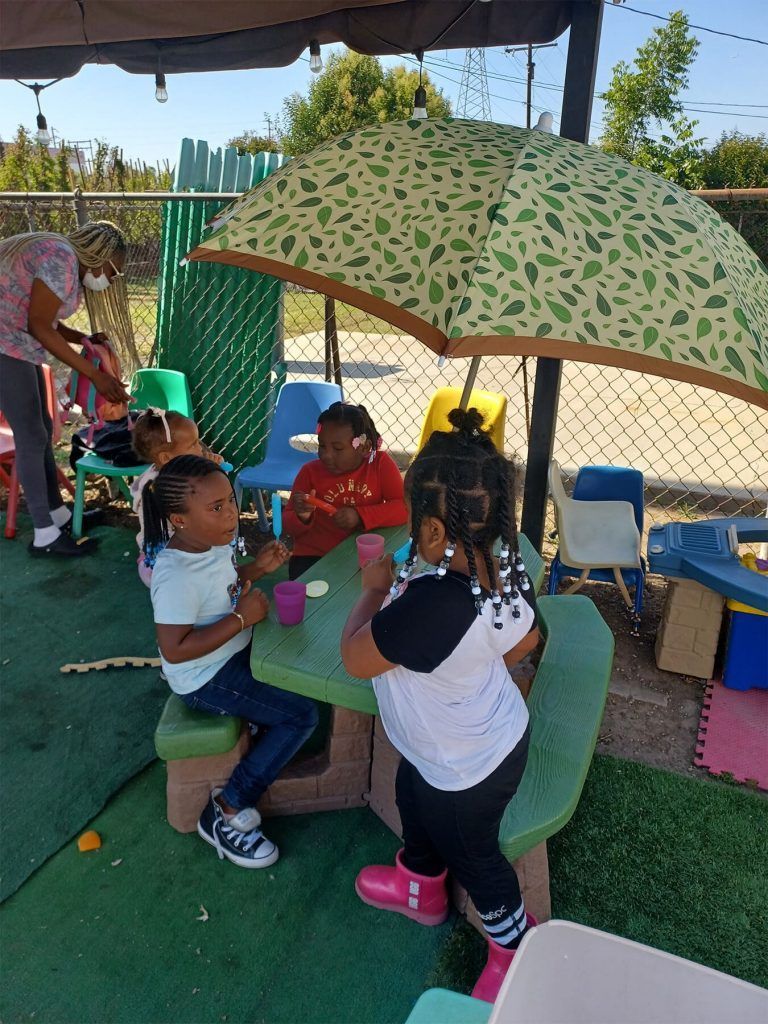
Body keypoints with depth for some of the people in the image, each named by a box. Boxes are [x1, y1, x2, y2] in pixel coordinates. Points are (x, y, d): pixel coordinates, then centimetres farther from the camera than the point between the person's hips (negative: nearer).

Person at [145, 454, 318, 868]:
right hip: (207, 679, -9)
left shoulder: (211, 542, -5)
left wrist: (256, 568, -4)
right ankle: (226, 812, 0)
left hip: (235, 652, 9)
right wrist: (241, 618, -30)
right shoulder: (177, 576, -32)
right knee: (302, 715, -11)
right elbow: (175, 650, -33)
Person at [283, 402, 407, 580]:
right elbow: (289, 526, 3)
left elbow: (404, 507, -10)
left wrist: (361, 516, -22)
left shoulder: (381, 464, -3)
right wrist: (302, 517, -20)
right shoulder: (310, 472, -2)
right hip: (315, 557, -1)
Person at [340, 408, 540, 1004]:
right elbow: (525, 641, 3)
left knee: (471, 855, 23)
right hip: (499, 732, 8)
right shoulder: (508, 572, -18)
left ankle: (517, 948, 53)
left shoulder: (428, 607, -45)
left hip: (467, 772, -7)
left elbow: (355, 659, -28)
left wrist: (375, 590, -13)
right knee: (413, 797, 32)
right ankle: (420, 888, 62)